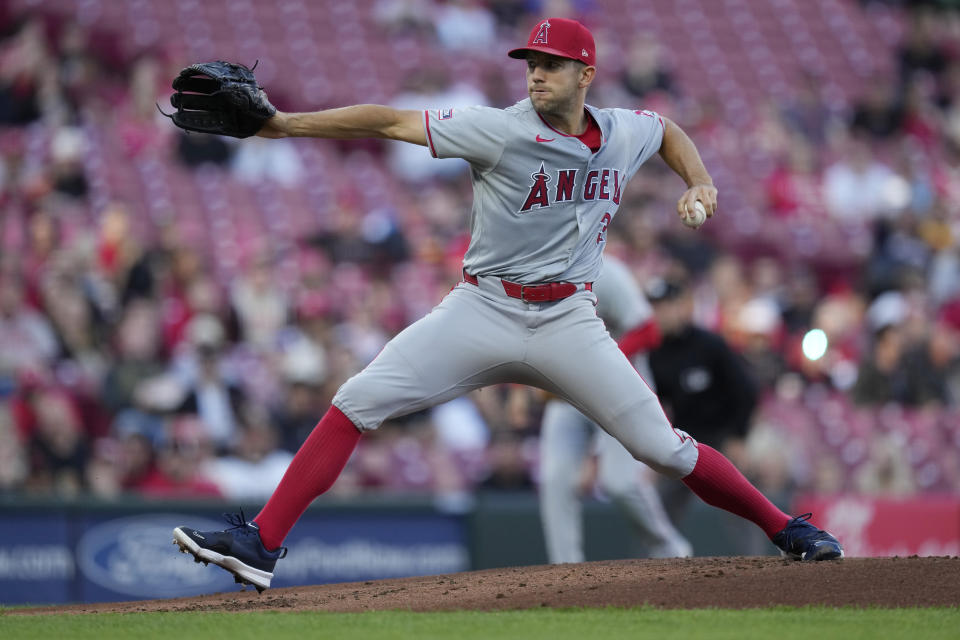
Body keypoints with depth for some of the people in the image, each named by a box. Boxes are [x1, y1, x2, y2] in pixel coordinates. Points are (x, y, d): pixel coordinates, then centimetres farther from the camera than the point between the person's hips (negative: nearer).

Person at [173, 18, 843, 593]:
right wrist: (285, 124, -21)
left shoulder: (624, 133, 4)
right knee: (357, 403, -16)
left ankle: (788, 530, 15)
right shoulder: (503, 131, -9)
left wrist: (700, 183, 11)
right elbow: (390, 121, -15)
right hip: (483, 310, -1)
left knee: (663, 447, -4)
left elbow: (668, 129, 29)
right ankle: (261, 546, -14)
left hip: (568, 324, 2)